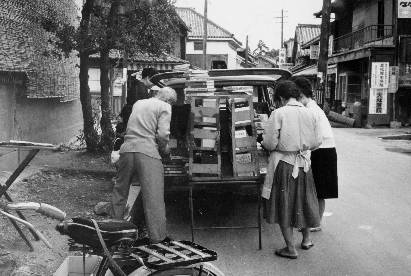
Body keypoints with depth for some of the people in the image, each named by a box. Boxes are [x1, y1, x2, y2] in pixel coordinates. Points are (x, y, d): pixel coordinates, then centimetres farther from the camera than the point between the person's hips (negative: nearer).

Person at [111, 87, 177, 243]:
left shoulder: (138, 103, 23)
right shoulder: (164, 107, 3)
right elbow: (163, 134, -9)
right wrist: (165, 150, 8)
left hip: (127, 149, 6)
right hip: (147, 152, -6)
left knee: (120, 191, 17)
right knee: (153, 194, 0)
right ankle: (157, 235, 4)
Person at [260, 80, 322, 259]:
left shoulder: (278, 114, -14)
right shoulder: (308, 114, 0)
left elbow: (270, 143, -16)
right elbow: (314, 143, 6)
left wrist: (263, 143, 6)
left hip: (283, 164, -5)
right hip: (303, 164, 5)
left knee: (284, 205, 8)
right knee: (303, 201, 22)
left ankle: (290, 249, 12)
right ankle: (306, 239, 38)